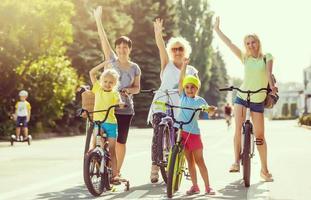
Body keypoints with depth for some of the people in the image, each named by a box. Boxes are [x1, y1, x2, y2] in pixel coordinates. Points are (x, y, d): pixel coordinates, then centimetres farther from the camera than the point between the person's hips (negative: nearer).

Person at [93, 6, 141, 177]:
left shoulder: (134, 67, 4)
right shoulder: (112, 61, 1)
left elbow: (137, 88, 8)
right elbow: (104, 40, -4)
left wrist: (128, 90, -15)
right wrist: (98, 20, -10)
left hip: (125, 108, 1)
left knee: (121, 141, 6)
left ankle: (117, 172, 17)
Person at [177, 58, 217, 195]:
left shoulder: (200, 100, 2)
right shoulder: (183, 97, 6)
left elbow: (209, 113, 3)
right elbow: (181, 80, -1)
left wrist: (212, 110, -21)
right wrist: (184, 65, -9)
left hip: (193, 132, -2)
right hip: (181, 132, 2)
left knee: (199, 160, 0)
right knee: (190, 160, 8)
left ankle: (208, 187, 5)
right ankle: (195, 186, 14)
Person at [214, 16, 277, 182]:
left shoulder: (266, 57, 0)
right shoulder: (245, 58, 5)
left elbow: (268, 72, -18)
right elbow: (228, 43, 4)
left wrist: (272, 86, -35)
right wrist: (217, 29, 4)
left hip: (258, 100, -1)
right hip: (242, 97, 1)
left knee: (259, 135, 2)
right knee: (238, 129, -19)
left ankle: (264, 170, 12)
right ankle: (236, 162, -17)